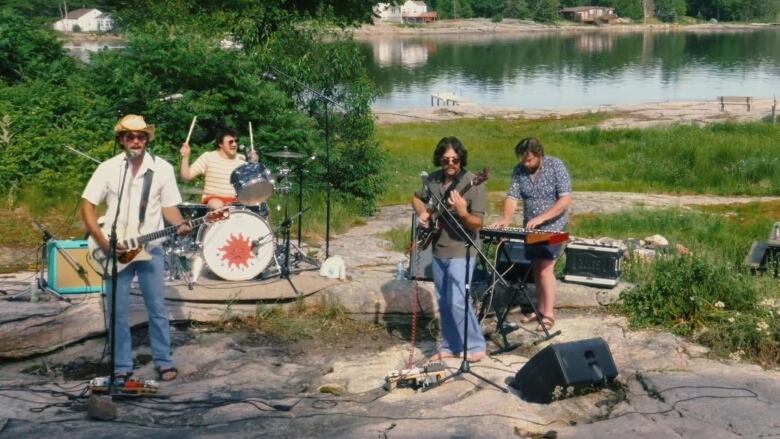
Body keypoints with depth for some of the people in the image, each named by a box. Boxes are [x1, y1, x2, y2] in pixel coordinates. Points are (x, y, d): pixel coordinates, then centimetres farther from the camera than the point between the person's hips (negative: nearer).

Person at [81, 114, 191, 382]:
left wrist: (180, 225, -18)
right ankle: (122, 367, 14)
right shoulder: (108, 168, -3)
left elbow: (168, 207, 4)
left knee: (157, 308, 4)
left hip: (150, 249, 0)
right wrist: (103, 243, -11)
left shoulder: (163, 168, -1)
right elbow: (87, 206, -1)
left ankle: (164, 362, 16)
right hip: (115, 250, 0)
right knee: (118, 312, 4)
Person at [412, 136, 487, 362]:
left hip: (461, 252, -6)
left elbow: (477, 224, -18)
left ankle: (475, 345, 2)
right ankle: (450, 346, 25)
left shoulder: (473, 183, -16)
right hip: (438, 251, 6)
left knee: (457, 300, -13)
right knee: (443, 301, 13)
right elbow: (417, 198, 20)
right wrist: (422, 213, 0)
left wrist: (462, 212, -37)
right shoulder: (433, 179, 0)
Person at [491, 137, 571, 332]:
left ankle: (548, 314, -7)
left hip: (552, 227, -5)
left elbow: (566, 199, -19)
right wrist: (506, 218, -25)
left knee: (545, 269, -11)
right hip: (530, 228, 5)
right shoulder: (519, 170, 0)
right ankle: (541, 309, 20)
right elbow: (512, 196, -5)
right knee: (537, 269, 10)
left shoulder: (556, 166, -13)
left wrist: (541, 218, -27)